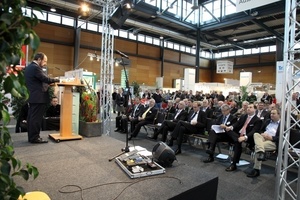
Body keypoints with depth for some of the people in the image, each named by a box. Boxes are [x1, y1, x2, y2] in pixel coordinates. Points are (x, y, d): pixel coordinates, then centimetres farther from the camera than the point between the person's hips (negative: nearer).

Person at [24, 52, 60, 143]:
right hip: (39, 97, -10)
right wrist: (57, 80, -4)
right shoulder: (35, 67, -15)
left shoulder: (28, 67, 17)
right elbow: (45, 79, -17)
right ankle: (35, 137, 2)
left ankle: (31, 137, 19)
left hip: (32, 96, 10)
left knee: (31, 117, 12)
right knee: (36, 118, -4)